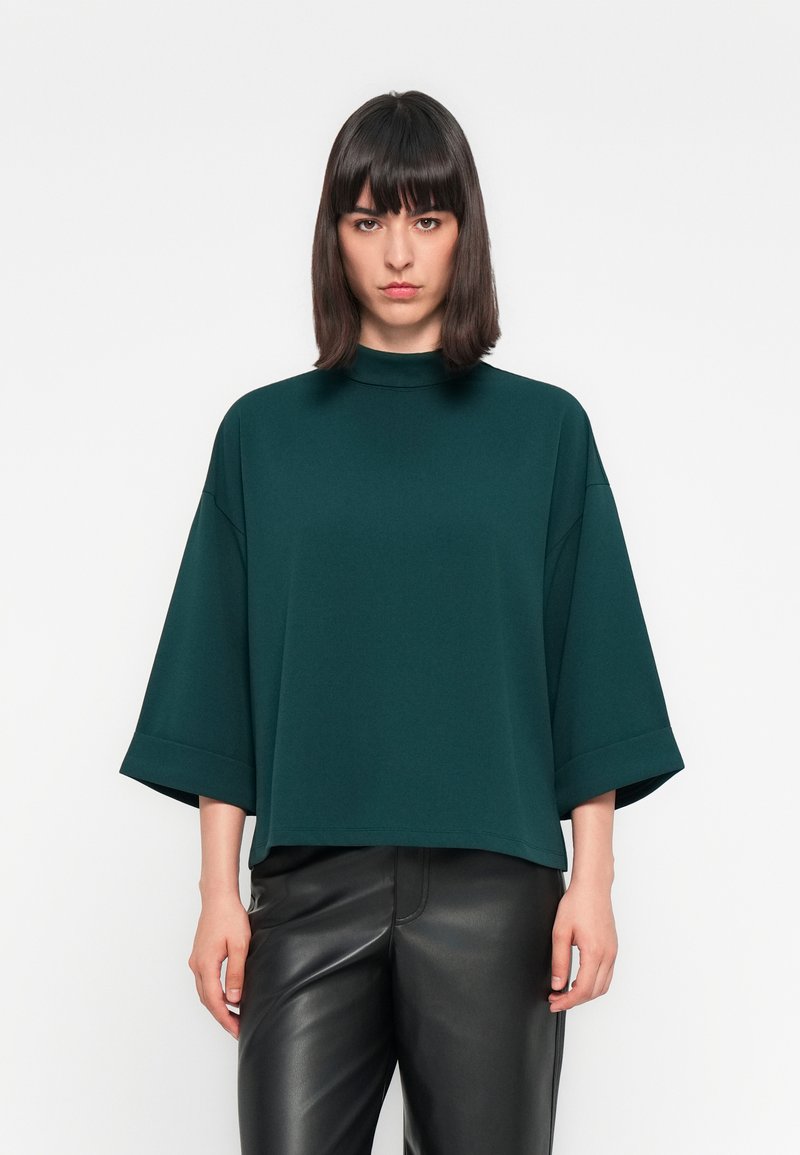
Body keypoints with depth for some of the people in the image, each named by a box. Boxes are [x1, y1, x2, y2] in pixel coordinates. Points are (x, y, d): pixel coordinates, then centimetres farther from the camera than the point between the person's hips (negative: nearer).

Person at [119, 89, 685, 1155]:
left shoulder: (544, 429, 6)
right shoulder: (266, 431, 7)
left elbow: (589, 663, 5)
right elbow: (221, 671, 6)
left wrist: (593, 877, -2)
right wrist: (218, 888, 1)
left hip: (494, 879, 0)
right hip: (310, 879, 1)